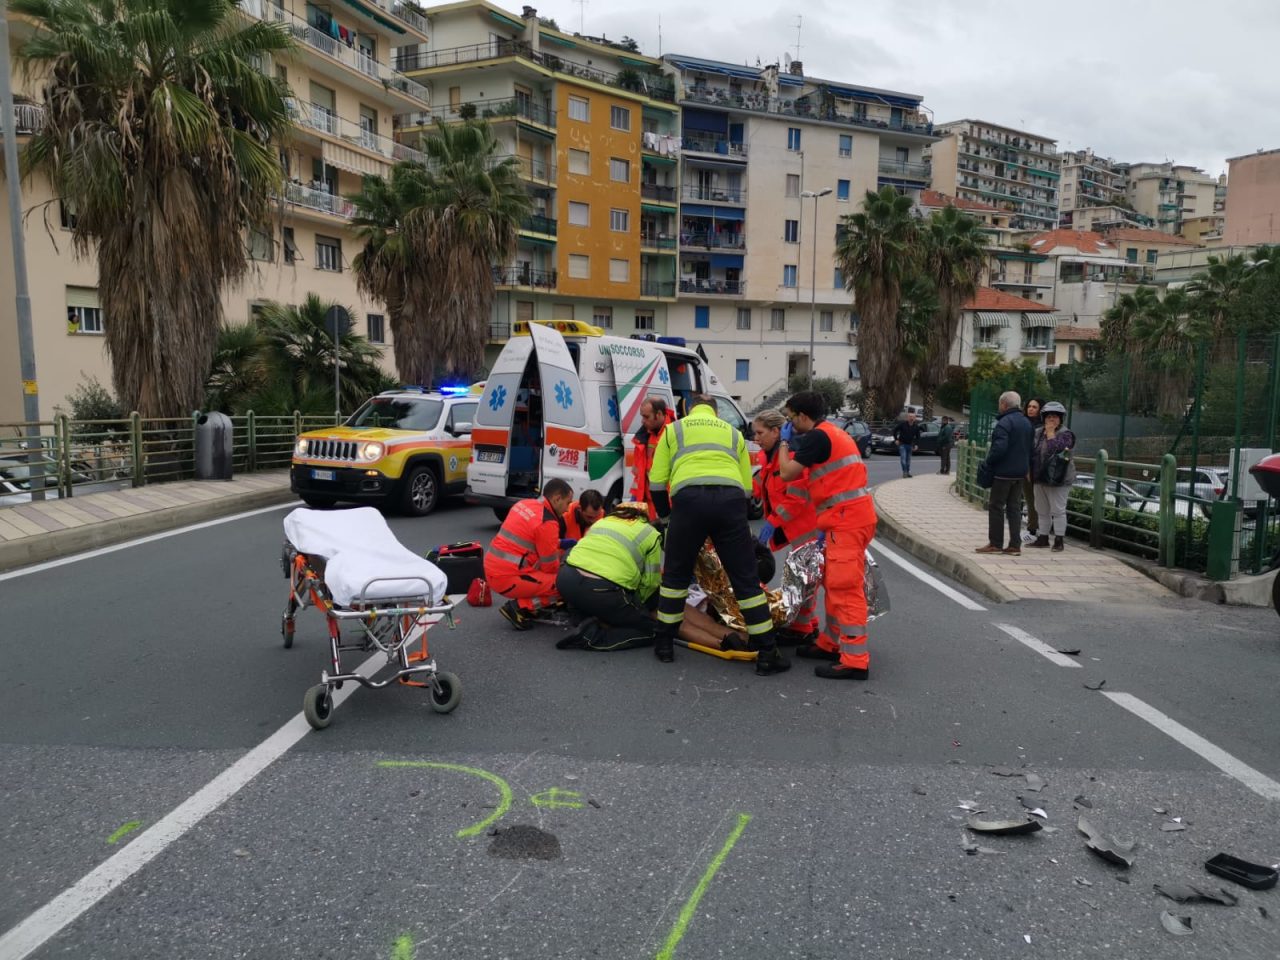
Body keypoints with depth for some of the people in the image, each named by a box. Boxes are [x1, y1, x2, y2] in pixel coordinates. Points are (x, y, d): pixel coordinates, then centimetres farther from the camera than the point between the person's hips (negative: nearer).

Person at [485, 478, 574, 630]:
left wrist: (559, 543, 18)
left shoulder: (524, 504, 9)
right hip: (507, 579, -9)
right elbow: (550, 567, -6)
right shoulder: (547, 523, -15)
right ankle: (520, 607, -6)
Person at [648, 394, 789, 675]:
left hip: (688, 499, -1)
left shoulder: (673, 429, 26)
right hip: (731, 500, 1)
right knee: (746, 580, 7)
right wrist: (742, 523, 35)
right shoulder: (733, 432, 30)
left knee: (675, 575, 17)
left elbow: (657, 480, 18)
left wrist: (665, 517, 29)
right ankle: (767, 654, 9)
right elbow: (747, 485, 25)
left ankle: (665, 644, 25)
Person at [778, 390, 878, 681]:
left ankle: (855, 660, -10)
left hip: (847, 519, -11)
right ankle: (831, 643, 27)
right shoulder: (832, 433, 20)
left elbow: (787, 473, -10)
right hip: (847, 518, 11)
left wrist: (784, 445, 5)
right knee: (833, 583, 17)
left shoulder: (817, 436, -11)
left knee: (845, 587, -10)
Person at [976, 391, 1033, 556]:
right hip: (1020, 472, 8)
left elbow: (999, 448, -25)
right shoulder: (1026, 422, 13)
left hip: (1004, 472, -8)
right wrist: (1026, 466, 18)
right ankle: (1015, 545, 9)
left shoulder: (1005, 422, -17)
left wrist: (988, 462, -11)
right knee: (1015, 507, 10)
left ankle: (995, 544, 2)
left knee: (996, 507, 0)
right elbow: (1030, 448, 16)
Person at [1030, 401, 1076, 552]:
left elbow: (1055, 449, -25)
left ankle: (1059, 540, 3)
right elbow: (1031, 452, 19)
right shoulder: (1038, 433, 11)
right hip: (1040, 477, 7)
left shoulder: (1065, 434, -8)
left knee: (1058, 510, -3)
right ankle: (1043, 538, 23)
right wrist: (1030, 471, 12)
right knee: (1042, 510, 14)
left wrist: (1051, 432, -18)